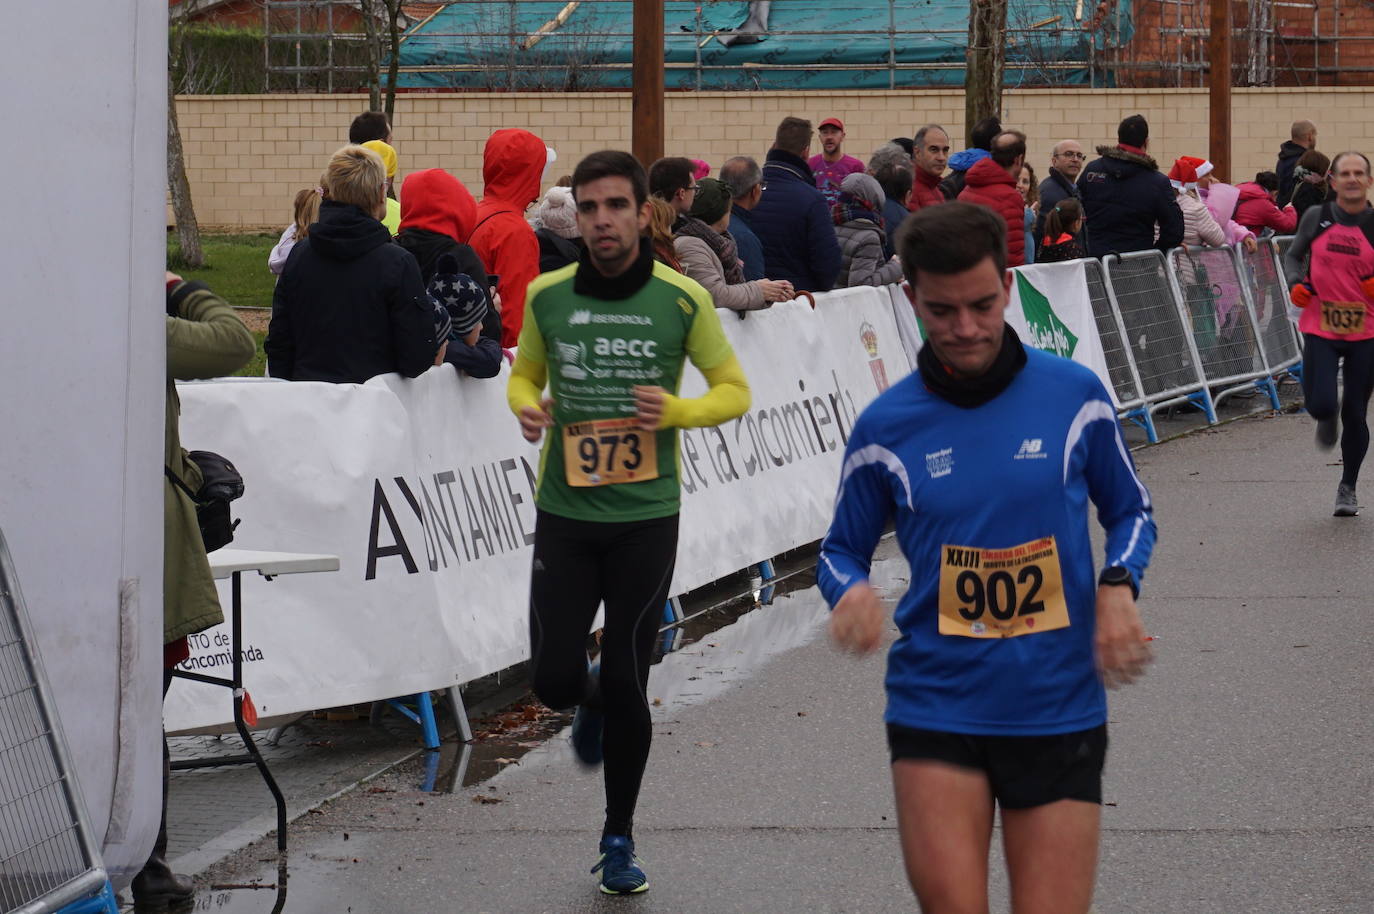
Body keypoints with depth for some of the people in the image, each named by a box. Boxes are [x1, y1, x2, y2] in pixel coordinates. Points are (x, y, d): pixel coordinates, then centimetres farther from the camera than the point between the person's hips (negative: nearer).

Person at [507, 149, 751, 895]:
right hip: (565, 512, 2)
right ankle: (592, 700, 35)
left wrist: (676, 411, -16)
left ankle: (619, 840, 19)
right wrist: (527, 407, -8)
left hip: (647, 517, -2)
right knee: (553, 682, -5)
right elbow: (524, 374, 16)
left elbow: (734, 390, 3)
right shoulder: (547, 296, 0)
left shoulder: (682, 299, -6)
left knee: (626, 686, 1)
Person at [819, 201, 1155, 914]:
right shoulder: (885, 427, 0)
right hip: (936, 712, 0)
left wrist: (1118, 586, -6)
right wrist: (852, 592, -12)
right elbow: (842, 550, 11)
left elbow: (1130, 511, 14)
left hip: (1061, 713, 1)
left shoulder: (1074, 395, 0)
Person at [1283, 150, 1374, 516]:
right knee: (1320, 404, -13)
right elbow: (1293, 255, 13)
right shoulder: (1316, 218, -2)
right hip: (1320, 329, 0)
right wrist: (1296, 282, -6)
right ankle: (1328, 418, 28)